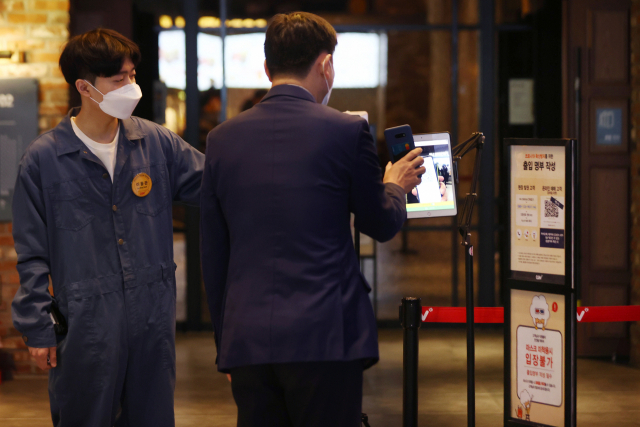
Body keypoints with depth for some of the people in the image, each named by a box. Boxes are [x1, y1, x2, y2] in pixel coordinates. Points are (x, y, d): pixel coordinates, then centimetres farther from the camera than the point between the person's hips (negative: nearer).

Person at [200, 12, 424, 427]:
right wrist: (395, 184, 30)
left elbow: (213, 255, 11)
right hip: (326, 335, -4)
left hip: (245, 340, 4)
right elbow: (381, 224, 8)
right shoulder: (347, 131, -5)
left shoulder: (222, 139, 7)